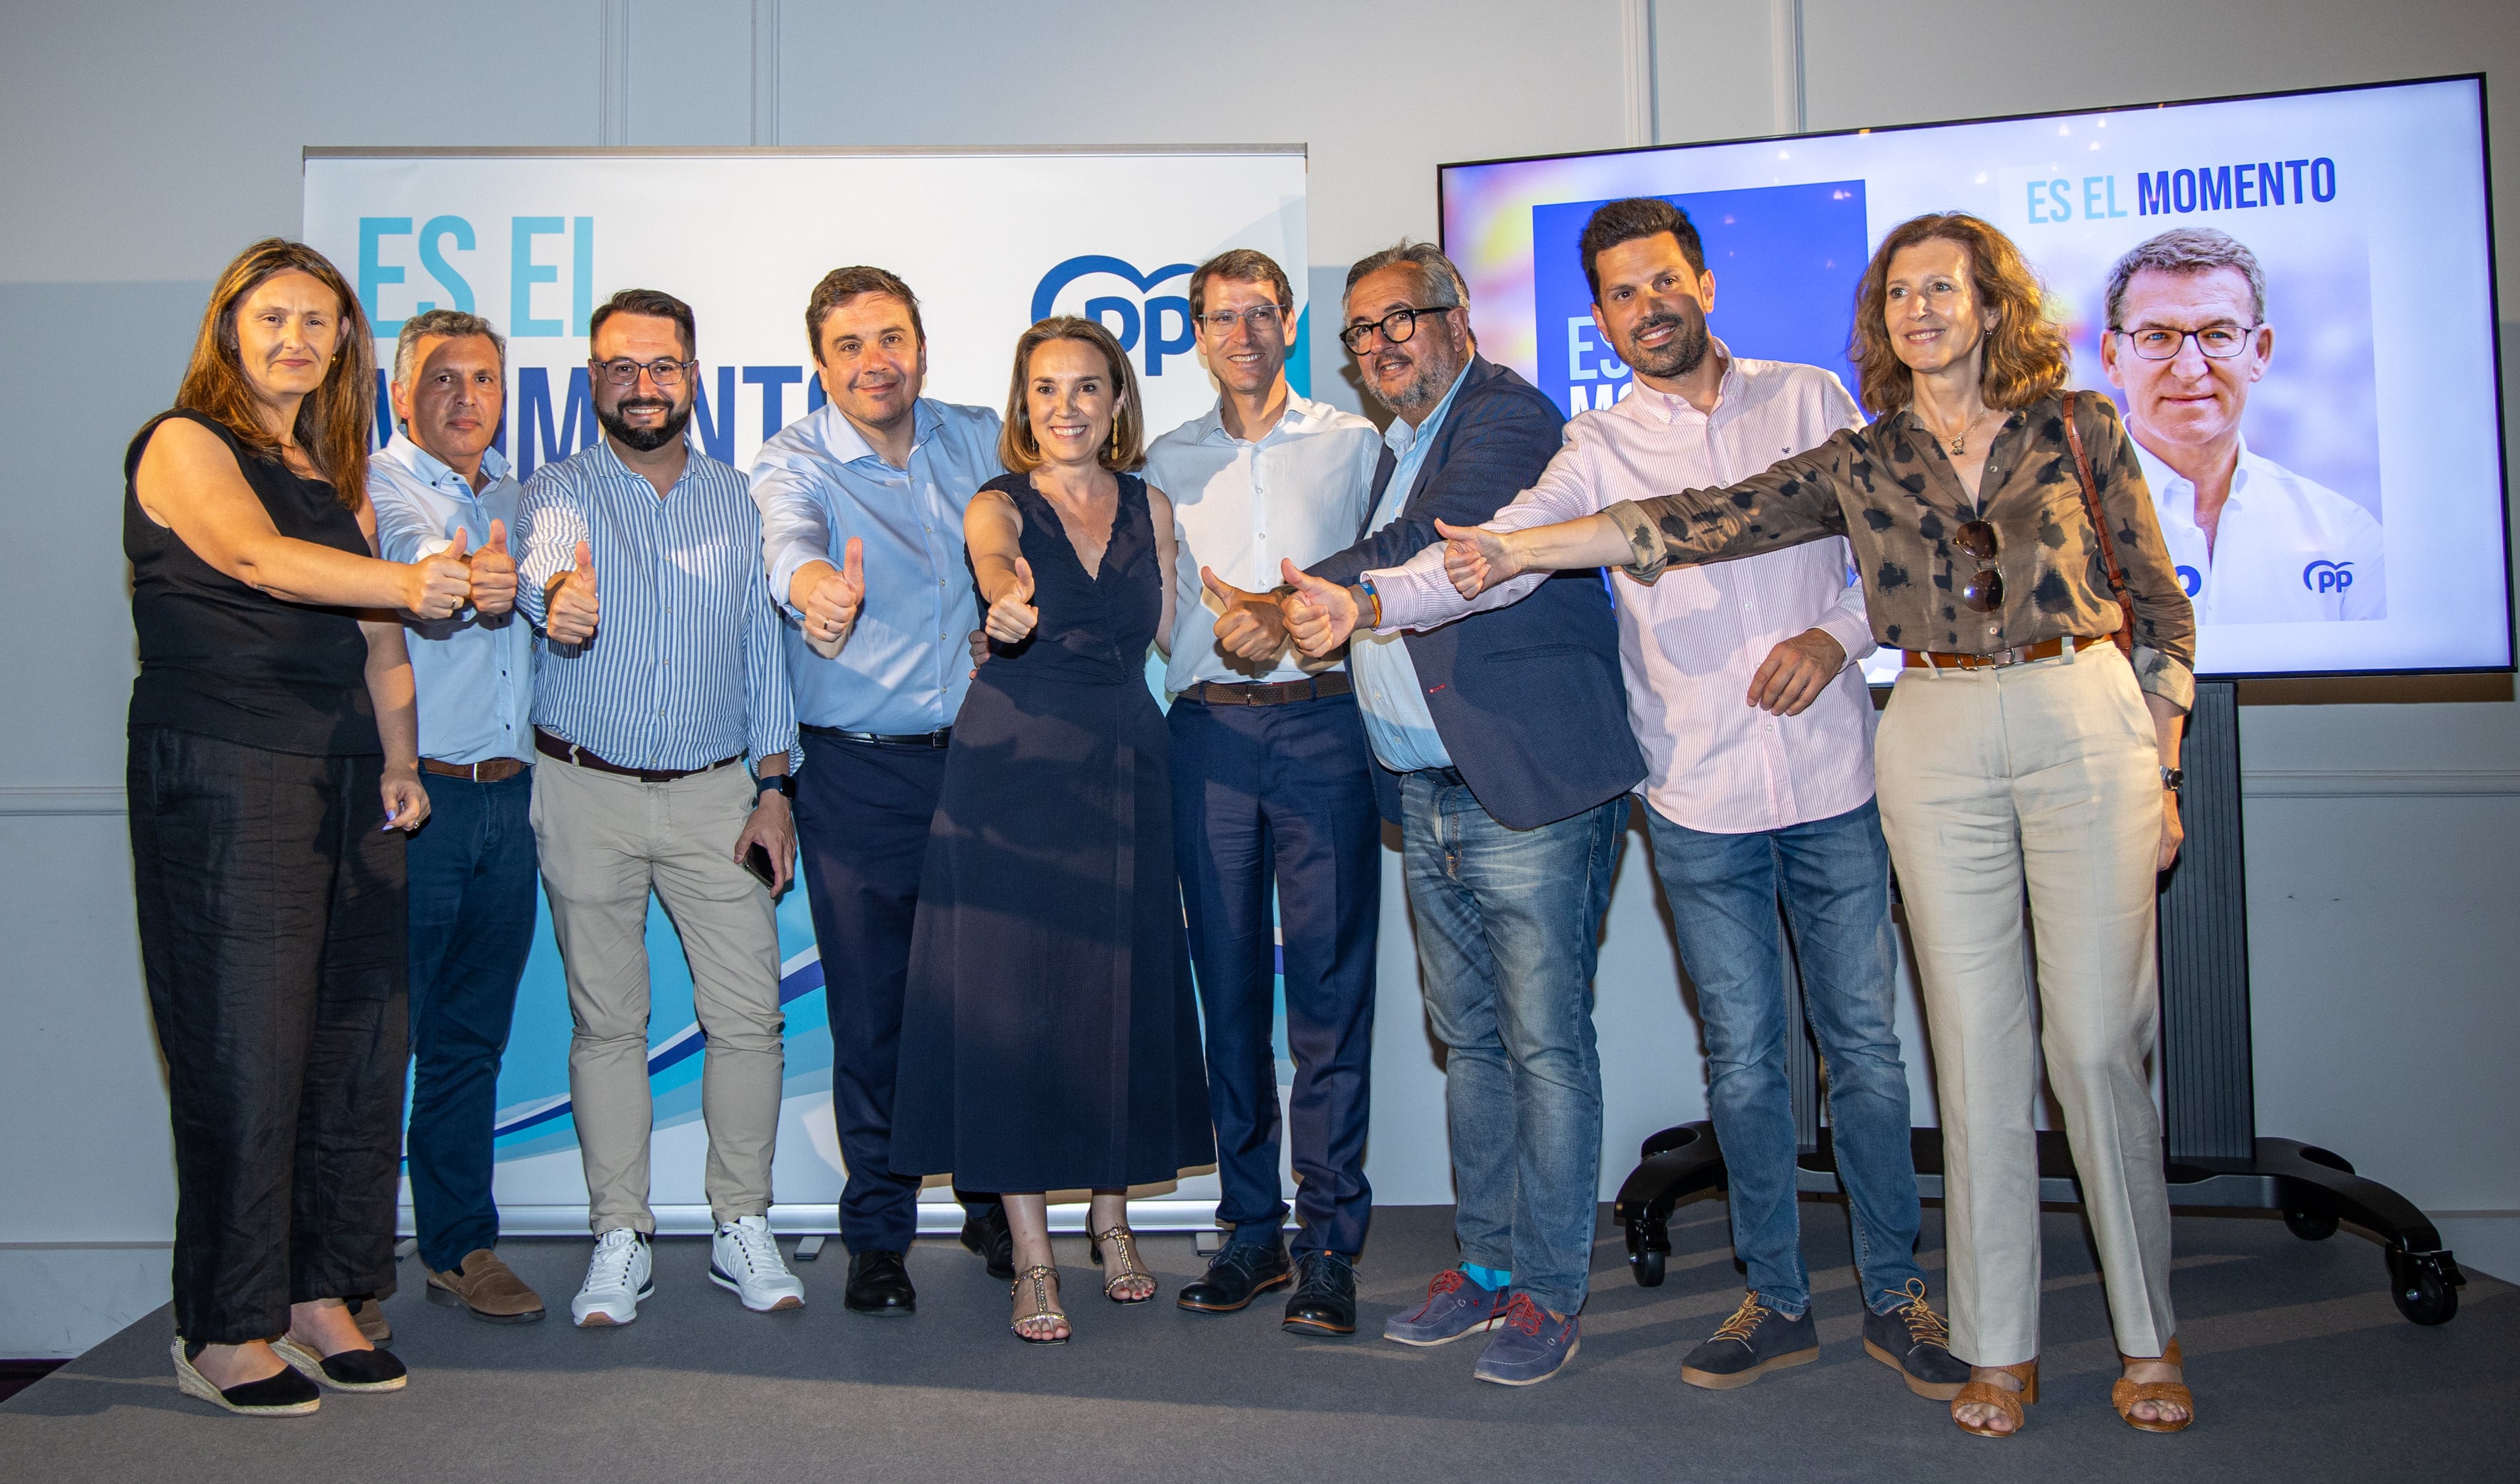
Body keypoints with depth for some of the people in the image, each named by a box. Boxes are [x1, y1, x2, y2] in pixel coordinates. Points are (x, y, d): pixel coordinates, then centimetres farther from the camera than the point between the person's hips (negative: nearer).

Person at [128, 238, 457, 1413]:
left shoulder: (337, 474, 19)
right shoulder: (185, 443, -1)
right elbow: (259, 558, -21)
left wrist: (398, 762, 4)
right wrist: (407, 582, -36)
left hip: (347, 781, 7)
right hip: (220, 780, -6)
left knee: (357, 1043, 6)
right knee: (243, 1052, -4)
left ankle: (316, 1295, 19)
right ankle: (221, 1335, 8)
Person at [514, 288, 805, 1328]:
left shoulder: (736, 499, 8)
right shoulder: (560, 491, 0)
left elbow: (764, 645, 8)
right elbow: (543, 561, -25)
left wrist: (773, 787, 0)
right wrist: (559, 594, -50)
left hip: (715, 792, 2)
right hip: (587, 792, -1)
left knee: (749, 1015, -1)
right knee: (606, 1022, 5)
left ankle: (743, 1227, 13)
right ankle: (619, 1240, 16)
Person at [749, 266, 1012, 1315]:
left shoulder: (983, 441, 6)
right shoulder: (795, 462, -5)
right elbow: (786, 533, -27)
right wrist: (813, 582, -52)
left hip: (983, 755, 3)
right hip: (858, 770, -2)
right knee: (870, 1010, 3)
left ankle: (995, 1204, 30)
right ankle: (877, 1234, 21)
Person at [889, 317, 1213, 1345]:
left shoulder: (1150, 507, 10)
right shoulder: (1000, 506, -2)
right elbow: (995, 559, -29)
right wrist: (1007, 598, -48)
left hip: (1124, 768, 3)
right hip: (1012, 769, -3)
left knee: (1122, 992, 7)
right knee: (1013, 997, -2)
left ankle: (1112, 1218, 26)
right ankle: (1031, 1255, 10)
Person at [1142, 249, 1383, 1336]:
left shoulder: (1354, 444, 12)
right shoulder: (1168, 461, 16)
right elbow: (1153, 611, 13)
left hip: (1322, 724, -2)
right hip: (1208, 731, 2)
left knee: (1330, 983, -4)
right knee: (1229, 983, 4)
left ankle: (1329, 1243, 3)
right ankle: (1253, 1229, 14)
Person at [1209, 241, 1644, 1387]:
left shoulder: (1508, 416, -8)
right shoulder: (1398, 445, 21)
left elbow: (1427, 552, -20)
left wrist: (1283, 604, -9)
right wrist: (1289, 617, 1)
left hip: (1530, 791, -9)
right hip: (1428, 800, 9)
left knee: (1544, 1044, -2)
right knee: (1468, 1041, 14)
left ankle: (1549, 1293, 9)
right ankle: (1486, 1265, 25)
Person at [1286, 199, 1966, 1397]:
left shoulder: (1810, 399, 7)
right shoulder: (1598, 448, 3)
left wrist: (1839, 633, -9)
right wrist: (1368, 600, -28)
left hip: (1832, 781, 0)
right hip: (1700, 802, 0)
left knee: (1864, 1040, 7)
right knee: (1742, 1058, 8)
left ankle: (1895, 1293, 24)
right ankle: (1777, 1300, 24)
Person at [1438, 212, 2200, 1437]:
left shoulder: (2078, 427, 5)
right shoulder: (1859, 463, 7)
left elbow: (2158, 603, 8)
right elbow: (1704, 521, -2)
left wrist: (2161, 770, 4)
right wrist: (1521, 548, -10)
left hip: (2086, 721, -1)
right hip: (1938, 743, 1)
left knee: (2098, 1039, 0)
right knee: (1977, 1044, 3)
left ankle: (2147, 1338, 17)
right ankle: (1999, 1346, 15)